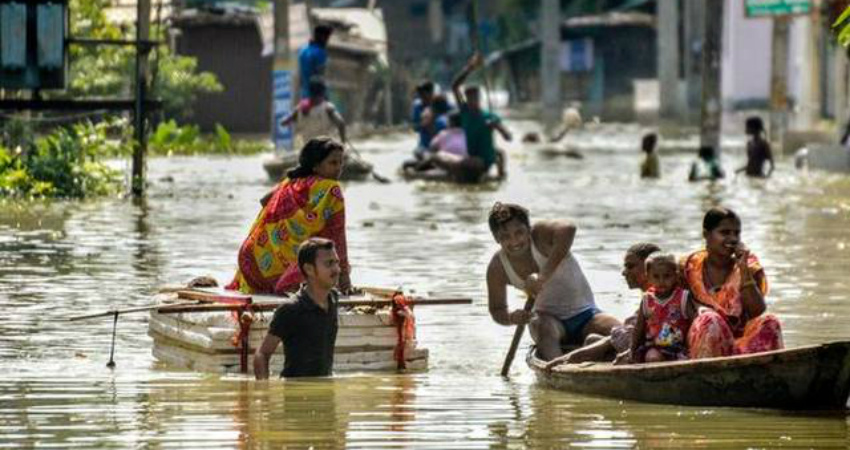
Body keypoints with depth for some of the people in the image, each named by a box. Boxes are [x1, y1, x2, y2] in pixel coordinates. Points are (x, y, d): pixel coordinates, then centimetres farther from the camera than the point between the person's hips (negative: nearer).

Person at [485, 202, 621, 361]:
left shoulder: (540, 235, -19)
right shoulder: (497, 267, -7)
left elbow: (567, 229, -43)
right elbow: (497, 310, 5)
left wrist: (544, 276, -46)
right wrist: (511, 318, -20)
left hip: (584, 314, -1)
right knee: (544, 327, -34)